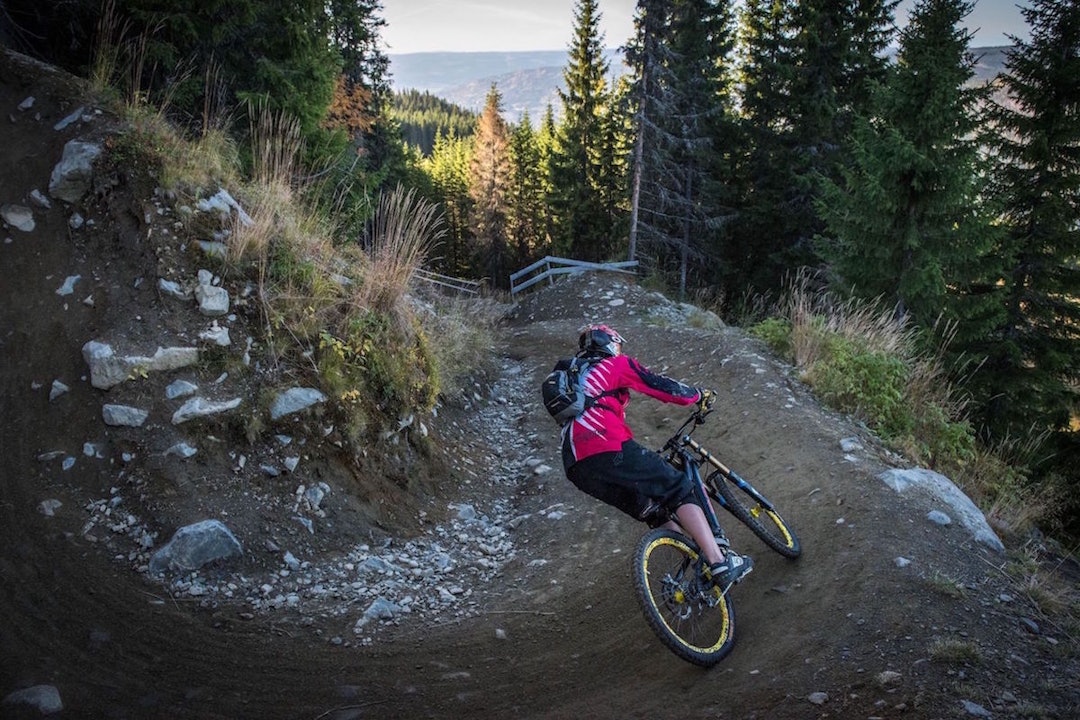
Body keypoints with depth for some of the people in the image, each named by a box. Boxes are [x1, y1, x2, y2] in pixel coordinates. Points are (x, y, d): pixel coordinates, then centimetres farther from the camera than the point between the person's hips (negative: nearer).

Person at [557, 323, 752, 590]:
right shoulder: (615, 365, 13)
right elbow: (660, 385, 8)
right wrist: (700, 395, 26)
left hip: (578, 469, 7)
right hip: (609, 450, -7)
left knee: (657, 510, 17)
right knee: (680, 490, 1)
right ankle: (720, 563, -9)